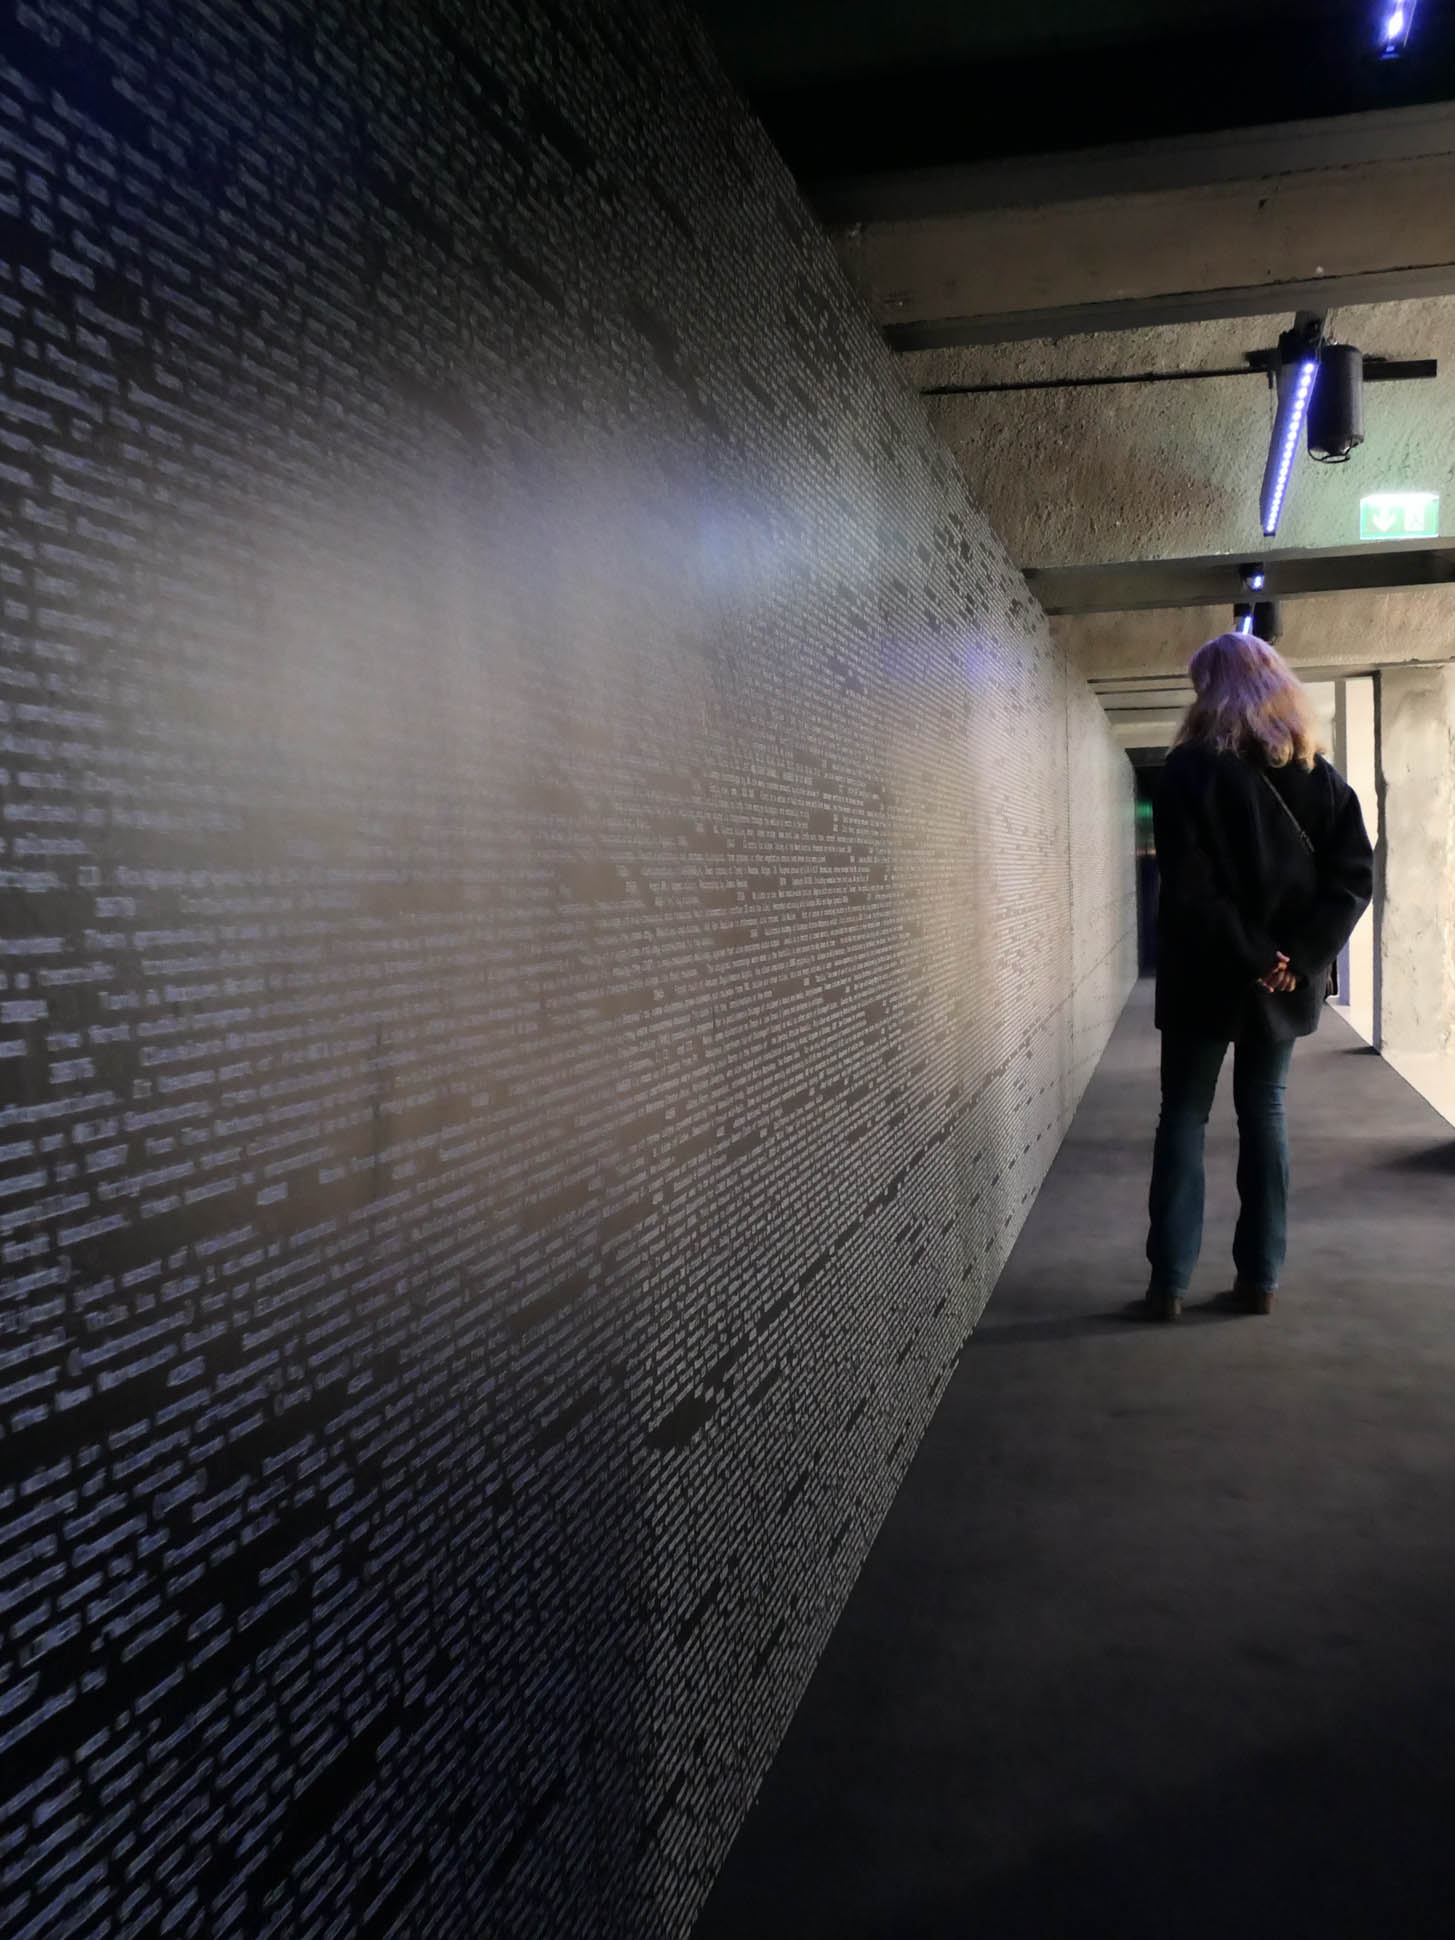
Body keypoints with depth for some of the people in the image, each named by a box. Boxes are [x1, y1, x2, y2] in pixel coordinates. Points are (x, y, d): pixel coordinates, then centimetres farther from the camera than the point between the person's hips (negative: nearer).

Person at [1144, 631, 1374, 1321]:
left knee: (1183, 1116, 6)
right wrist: (1299, 958, -8)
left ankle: (1169, 1282, 6)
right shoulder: (1322, 777, 4)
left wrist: (1252, 958, -14)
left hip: (1204, 978, -4)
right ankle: (1260, 1278, 15)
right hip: (1287, 983, 4)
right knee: (1264, 1116, 13)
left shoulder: (1190, 771, -9)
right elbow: (1354, 877, -3)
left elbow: (1189, 887, -19)